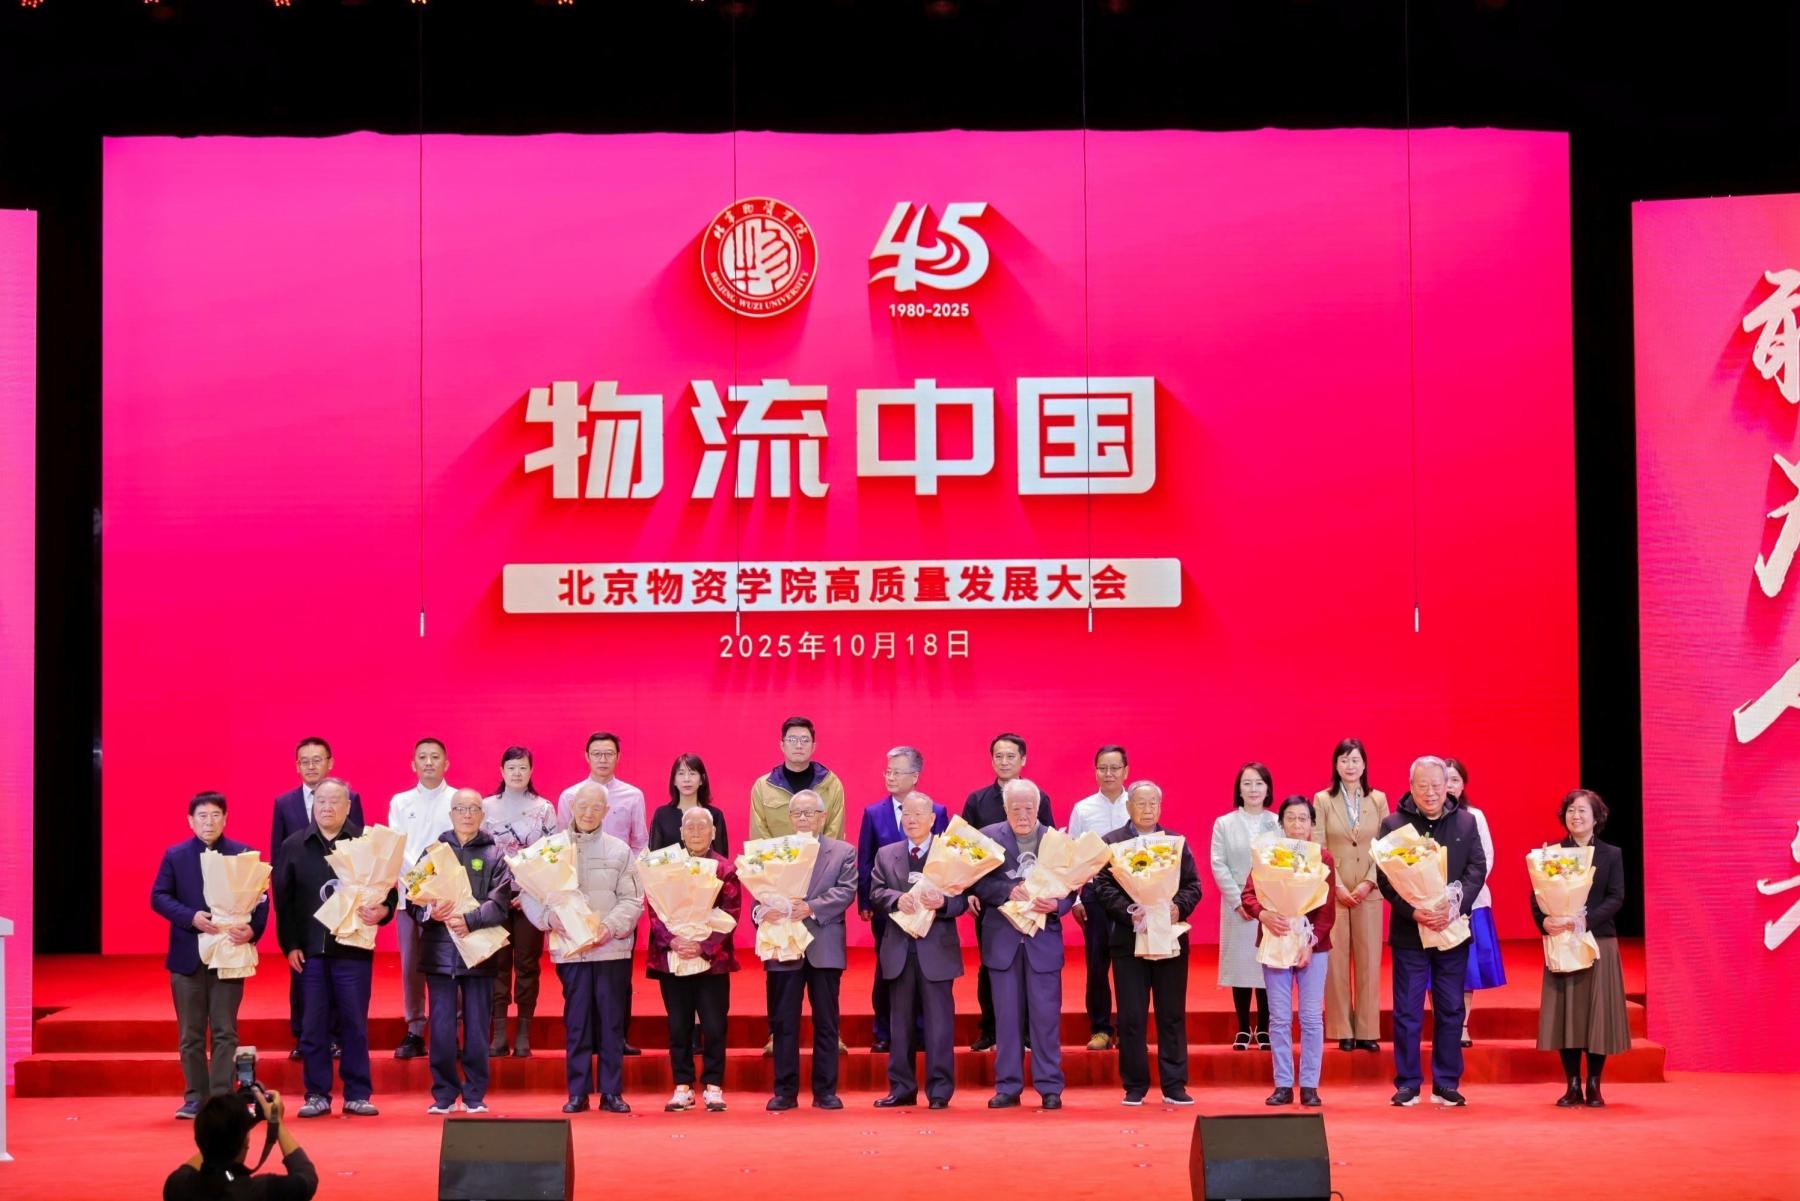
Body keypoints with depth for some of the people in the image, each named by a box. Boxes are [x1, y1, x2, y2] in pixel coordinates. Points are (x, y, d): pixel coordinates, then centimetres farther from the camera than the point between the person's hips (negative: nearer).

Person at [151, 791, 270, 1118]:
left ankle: (222, 1098, 0)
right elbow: (159, 897, -1)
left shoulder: (244, 855, 2)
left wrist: (252, 929, -20)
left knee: (225, 1032, -1)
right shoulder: (175, 856, 6)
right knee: (190, 1033, 6)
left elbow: (260, 899, -1)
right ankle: (196, 1098, 13)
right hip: (187, 955, 2)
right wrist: (191, 917, -16)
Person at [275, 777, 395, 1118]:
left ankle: (357, 1094, 10)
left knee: (355, 1024, 3)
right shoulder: (294, 846, 6)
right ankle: (317, 1095, 11)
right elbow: (283, 899, 4)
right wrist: (289, 945, -2)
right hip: (309, 949, 1)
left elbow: (388, 888, 1)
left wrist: (382, 910, -20)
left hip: (353, 949, -1)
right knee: (313, 1026, 4)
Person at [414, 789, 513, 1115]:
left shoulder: (494, 855, 6)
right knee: (441, 1027, 1)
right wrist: (430, 912, -18)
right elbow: (414, 897, 4)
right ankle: (444, 1094, 10)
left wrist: (469, 920, -21)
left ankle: (475, 1095, 12)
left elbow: (500, 903, -6)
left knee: (477, 1026, 3)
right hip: (440, 950, 1)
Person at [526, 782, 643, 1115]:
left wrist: (611, 926, -13)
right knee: (576, 1021, 3)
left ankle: (612, 1092, 9)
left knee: (612, 1020, 2)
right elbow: (530, 895, 1)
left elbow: (633, 900, 3)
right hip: (570, 948, 0)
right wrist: (552, 918, -16)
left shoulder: (620, 850, 5)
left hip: (612, 948, 0)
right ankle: (578, 1092, 10)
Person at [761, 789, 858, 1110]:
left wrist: (811, 908, -19)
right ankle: (785, 1090, 10)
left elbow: (846, 891, -6)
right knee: (783, 1023, 3)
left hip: (824, 948, 0)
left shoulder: (843, 852, 7)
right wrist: (764, 909, -22)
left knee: (826, 1023, 4)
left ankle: (825, 1091, 11)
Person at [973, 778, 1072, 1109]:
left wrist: (1056, 905, -20)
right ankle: (1008, 1087, 13)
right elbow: (979, 883, -3)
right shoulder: (989, 837, 2)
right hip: (1003, 939, 1)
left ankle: (1050, 1087, 8)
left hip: (1043, 938, -1)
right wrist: (1009, 891, -19)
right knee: (1007, 1016, 7)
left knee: (1046, 1016, 2)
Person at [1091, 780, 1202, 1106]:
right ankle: (1135, 1086, 9)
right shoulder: (1111, 843, 4)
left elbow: (1193, 885, 6)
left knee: (1173, 1015, 5)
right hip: (1129, 939, -2)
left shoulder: (1177, 841, 11)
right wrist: (1128, 911, -19)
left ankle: (1174, 1085, 10)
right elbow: (1103, 888, -4)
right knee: (1131, 1018, 2)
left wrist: (1179, 907, -14)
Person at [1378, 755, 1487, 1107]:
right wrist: (1414, 912, -19)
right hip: (1408, 931, -2)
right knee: (1407, 1011, 2)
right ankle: (1407, 1083, 10)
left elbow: (1477, 869, -1)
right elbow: (1385, 878, -6)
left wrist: (1455, 907, -16)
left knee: (1451, 1010, 8)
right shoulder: (1393, 824, -2)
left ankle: (1446, 1084, 16)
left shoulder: (1466, 822, 5)